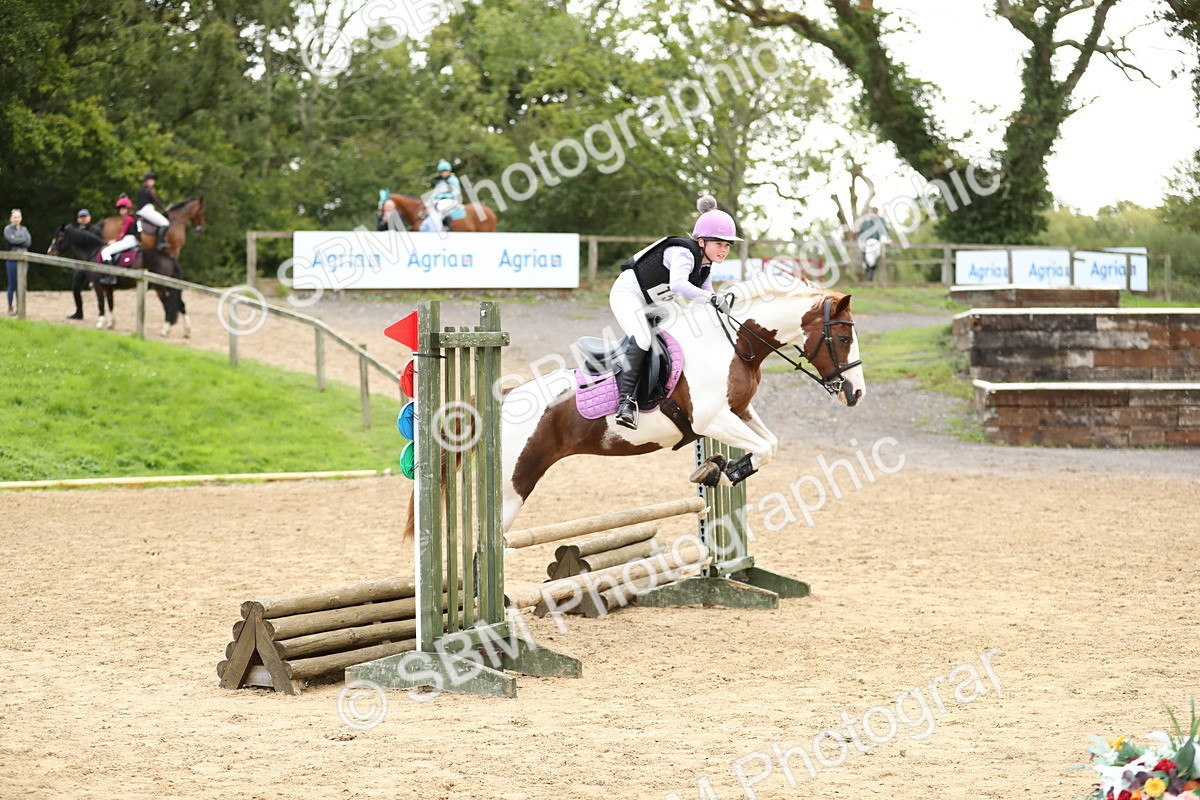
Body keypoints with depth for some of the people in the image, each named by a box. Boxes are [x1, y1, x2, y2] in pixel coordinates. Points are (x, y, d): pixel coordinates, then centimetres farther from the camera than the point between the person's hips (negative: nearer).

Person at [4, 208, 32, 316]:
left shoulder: (24, 229, 13)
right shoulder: (8, 229, 1)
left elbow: (29, 242, -2)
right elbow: (12, 240, -16)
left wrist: (17, 240, -10)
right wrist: (23, 240, -6)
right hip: (12, 259, -4)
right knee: (12, 285, -2)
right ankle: (10, 308, 4)